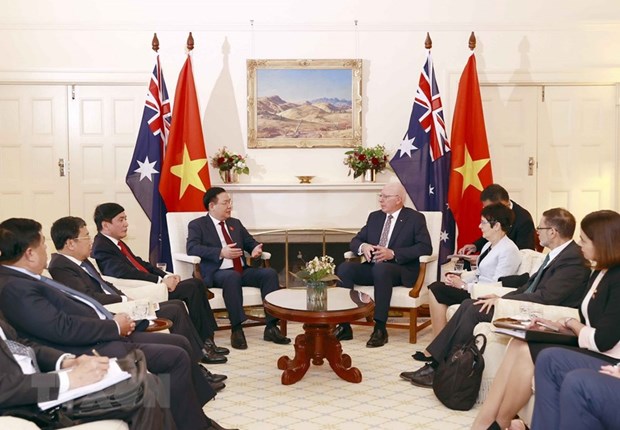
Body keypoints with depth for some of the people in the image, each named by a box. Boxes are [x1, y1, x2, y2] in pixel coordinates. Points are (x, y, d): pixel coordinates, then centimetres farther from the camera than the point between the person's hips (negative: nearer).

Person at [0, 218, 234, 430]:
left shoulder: (24, 278, 13)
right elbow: (64, 328, -25)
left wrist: (114, 322, 1)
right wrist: (114, 326, -13)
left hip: (104, 336, 11)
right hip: (91, 351, -11)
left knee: (179, 342, 9)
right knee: (176, 357, -14)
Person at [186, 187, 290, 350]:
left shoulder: (235, 223, 22)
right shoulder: (197, 225, 4)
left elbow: (250, 242, 24)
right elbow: (192, 248, -12)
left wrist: (256, 249, -2)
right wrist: (221, 252, -24)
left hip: (243, 271, 6)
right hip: (217, 273, -6)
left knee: (270, 273, -20)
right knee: (233, 277, -39)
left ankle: (271, 327, -20)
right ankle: (236, 329, -31)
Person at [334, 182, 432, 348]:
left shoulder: (415, 218, 0)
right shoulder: (374, 217, 15)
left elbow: (425, 247, -11)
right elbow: (355, 240, 14)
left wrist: (393, 253, -21)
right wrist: (363, 246, -12)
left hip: (400, 270, -5)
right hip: (372, 267, 5)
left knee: (381, 268, -39)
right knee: (344, 268, -22)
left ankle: (380, 329, -32)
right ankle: (344, 326, -21)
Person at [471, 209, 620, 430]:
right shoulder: (600, 273, 12)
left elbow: (602, 341, -21)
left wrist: (571, 323, -5)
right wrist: (562, 325, -3)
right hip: (588, 352, 9)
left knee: (528, 352, -21)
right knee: (518, 345, -10)